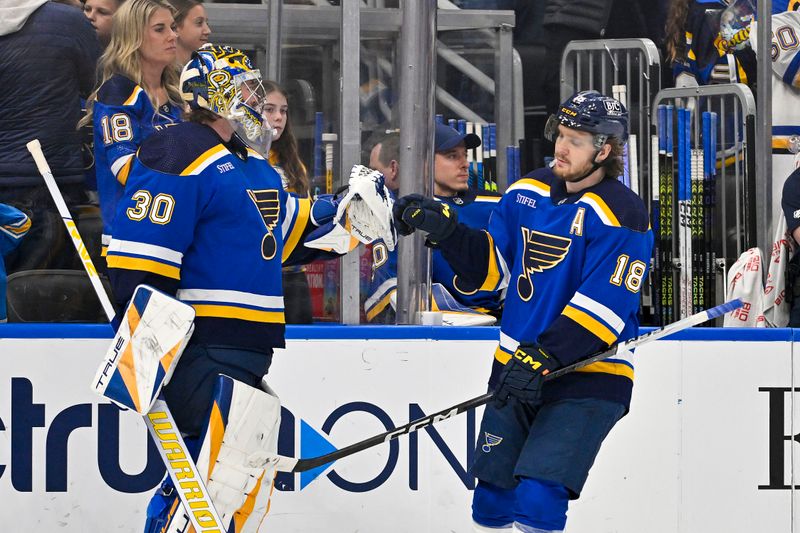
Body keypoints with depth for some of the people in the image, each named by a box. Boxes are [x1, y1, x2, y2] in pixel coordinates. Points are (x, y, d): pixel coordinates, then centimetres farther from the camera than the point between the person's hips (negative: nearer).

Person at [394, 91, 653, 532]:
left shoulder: (620, 214, -14)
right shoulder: (527, 193, 7)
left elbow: (603, 310, -20)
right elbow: (490, 267, 10)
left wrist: (544, 357, -27)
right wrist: (445, 230, -6)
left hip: (587, 380, -7)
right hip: (516, 368, 7)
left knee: (537, 496, -19)